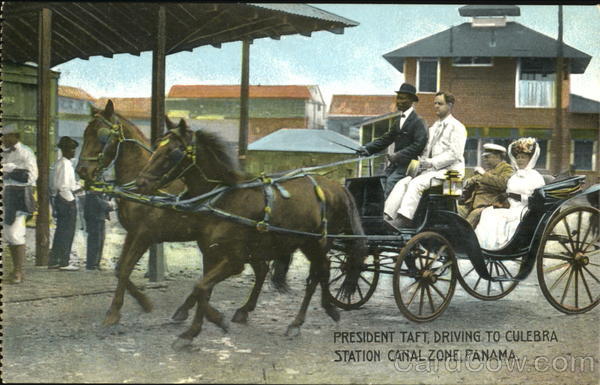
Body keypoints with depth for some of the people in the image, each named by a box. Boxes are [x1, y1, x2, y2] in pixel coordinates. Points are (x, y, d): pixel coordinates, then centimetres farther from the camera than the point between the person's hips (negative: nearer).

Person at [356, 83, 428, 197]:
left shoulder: (418, 121, -7)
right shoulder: (398, 120, 20)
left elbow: (419, 144, -17)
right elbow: (387, 138, 18)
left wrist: (398, 156, -22)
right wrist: (367, 148, 4)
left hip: (408, 163, -8)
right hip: (395, 163, 8)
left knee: (391, 182, -25)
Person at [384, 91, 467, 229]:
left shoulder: (457, 127, -1)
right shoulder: (433, 128, 25)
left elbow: (454, 154, -13)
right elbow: (426, 151, 23)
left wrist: (431, 163, -18)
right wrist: (419, 162, 0)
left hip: (449, 171, -8)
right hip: (431, 170, 8)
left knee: (416, 183, -30)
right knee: (403, 183, -14)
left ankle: (404, 219, -40)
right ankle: (388, 217, -25)